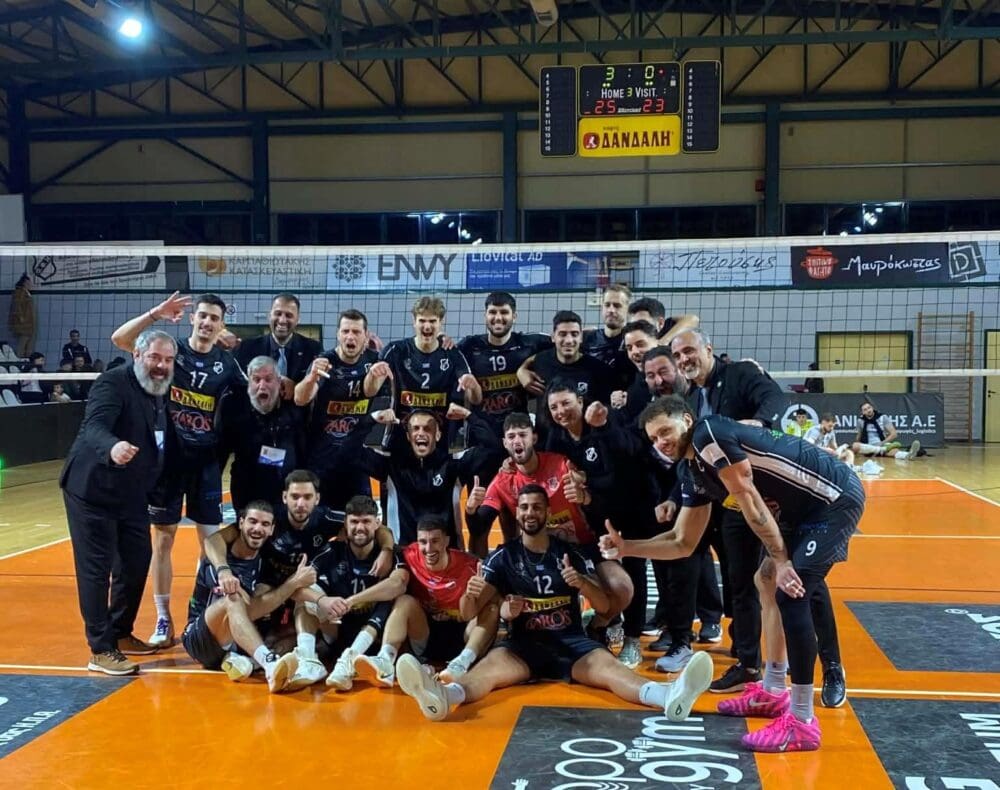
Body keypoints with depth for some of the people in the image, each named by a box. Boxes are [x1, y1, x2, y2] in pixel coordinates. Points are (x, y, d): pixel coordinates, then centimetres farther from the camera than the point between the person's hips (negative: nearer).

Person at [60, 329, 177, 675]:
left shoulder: (161, 391, 6)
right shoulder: (114, 382, -18)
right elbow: (94, 425, -35)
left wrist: (152, 489, 10)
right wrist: (112, 447, -55)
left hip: (130, 494, 8)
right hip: (92, 489, -8)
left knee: (136, 562, 13)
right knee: (96, 568, -3)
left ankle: (121, 634, 30)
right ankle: (101, 650, 4)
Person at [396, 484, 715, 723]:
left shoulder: (569, 553, 8)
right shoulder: (504, 556, 5)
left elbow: (604, 605, 6)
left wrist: (581, 583, -15)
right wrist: (486, 603, -28)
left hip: (571, 642, 1)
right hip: (524, 644, 0)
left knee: (606, 665, -31)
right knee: (492, 664, -34)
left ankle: (669, 696, -61)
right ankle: (443, 695, -67)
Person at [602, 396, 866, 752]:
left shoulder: (709, 434, -18)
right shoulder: (694, 472, 9)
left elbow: (752, 506, -18)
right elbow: (682, 542, 15)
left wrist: (781, 562, -14)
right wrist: (626, 547, 7)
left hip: (836, 497, -10)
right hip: (808, 507, 10)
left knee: (790, 593, -16)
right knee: (767, 582, 19)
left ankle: (802, 723, -9)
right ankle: (773, 693, 30)